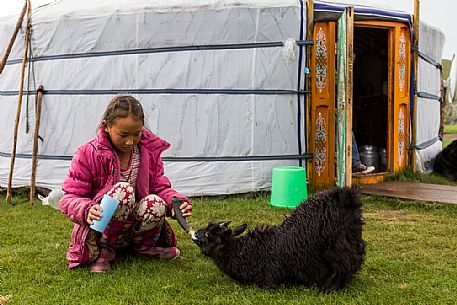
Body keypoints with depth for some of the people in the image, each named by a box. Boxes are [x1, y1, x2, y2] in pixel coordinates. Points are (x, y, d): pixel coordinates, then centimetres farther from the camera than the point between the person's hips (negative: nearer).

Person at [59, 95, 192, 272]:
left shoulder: (149, 151, -2)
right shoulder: (88, 154, -13)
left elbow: (160, 186, 1)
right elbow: (69, 199, -11)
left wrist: (176, 201, -21)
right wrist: (87, 210, -34)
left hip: (135, 229, 4)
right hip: (99, 230, -3)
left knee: (155, 203, -29)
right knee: (123, 190, -32)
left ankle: (144, 245, 3)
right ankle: (102, 251, -11)